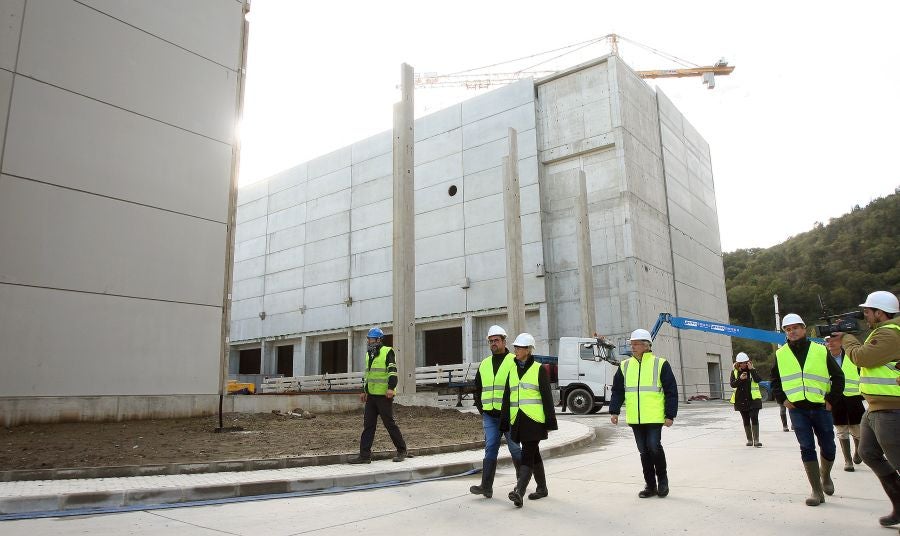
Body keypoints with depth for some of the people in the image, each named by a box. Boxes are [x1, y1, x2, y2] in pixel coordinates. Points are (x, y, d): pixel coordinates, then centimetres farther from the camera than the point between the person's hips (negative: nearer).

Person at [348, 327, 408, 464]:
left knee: (389, 423, -2)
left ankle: (402, 451, 12)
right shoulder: (369, 354, 17)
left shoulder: (387, 352, -7)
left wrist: (391, 388, -23)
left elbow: (393, 372, -14)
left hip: (384, 395, -8)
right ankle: (365, 455, 8)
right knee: (368, 424, 5)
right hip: (371, 395, 8)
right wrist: (364, 391, 21)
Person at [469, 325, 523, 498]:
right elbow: (477, 388, 23)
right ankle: (486, 486, 0)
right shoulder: (484, 364, 14)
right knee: (490, 448, 1)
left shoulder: (514, 362, -3)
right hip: (489, 416, 5)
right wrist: (480, 408, 13)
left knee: (515, 449, 6)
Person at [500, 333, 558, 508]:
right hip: (517, 419, 6)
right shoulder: (512, 370, 13)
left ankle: (519, 491, -20)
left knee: (527, 455, -13)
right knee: (533, 454, 15)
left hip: (534, 419, -6)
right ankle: (542, 488, 28)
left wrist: (550, 420, -8)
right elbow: (507, 397, 14)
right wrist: (504, 421, 12)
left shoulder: (539, 369, -2)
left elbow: (547, 396, -4)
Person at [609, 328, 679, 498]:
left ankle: (662, 477, 16)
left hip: (654, 417, -4)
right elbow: (617, 391, 11)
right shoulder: (625, 366, 9)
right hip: (635, 419, 4)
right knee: (644, 451, 9)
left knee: (654, 446, -10)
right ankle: (650, 485, 22)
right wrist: (614, 411, 2)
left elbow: (671, 391, -2)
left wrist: (670, 415, -7)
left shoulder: (660, 364, -2)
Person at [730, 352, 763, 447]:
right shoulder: (734, 372, 4)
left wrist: (751, 369, -21)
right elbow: (732, 384, -6)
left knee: (754, 419, -10)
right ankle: (749, 440, 19)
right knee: (746, 421, 10)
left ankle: (756, 440, -8)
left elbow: (758, 380, -15)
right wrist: (740, 379, -22)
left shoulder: (752, 370, 1)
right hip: (741, 400, 2)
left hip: (753, 399, -2)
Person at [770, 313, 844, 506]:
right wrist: (782, 399, 3)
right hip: (797, 409, 0)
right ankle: (817, 491, 2)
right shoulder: (780, 354, 5)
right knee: (807, 448, -4)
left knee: (828, 447, 8)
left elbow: (838, 376, 7)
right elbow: (775, 380, 15)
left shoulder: (821, 350, 1)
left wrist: (831, 399, 0)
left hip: (820, 407, 0)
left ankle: (825, 476, 37)